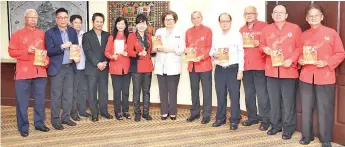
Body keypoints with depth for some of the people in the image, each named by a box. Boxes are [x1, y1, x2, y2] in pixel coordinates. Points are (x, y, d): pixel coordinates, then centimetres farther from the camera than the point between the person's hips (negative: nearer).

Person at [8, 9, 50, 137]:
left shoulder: (42, 34, 10)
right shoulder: (17, 34, 2)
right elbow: (11, 51, -3)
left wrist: (47, 60, -5)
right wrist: (26, 51, -16)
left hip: (40, 71, 3)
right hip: (23, 72, -3)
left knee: (40, 100, 9)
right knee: (22, 102, 1)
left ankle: (39, 123, 20)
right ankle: (23, 127, 10)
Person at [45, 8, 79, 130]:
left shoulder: (73, 31, 9)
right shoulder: (50, 33, -5)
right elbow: (49, 51, -12)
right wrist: (62, 46, -24)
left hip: (70, 67, 5)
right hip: (57, 68, -5)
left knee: (68, 94, 10)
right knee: (56, 95, 1)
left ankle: (66, 117, 22)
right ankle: (55, 120, 12)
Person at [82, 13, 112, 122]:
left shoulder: (107, 35, 10)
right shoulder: (87, 35, 1)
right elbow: (88, 52, -8)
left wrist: (105, 63, -8)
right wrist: (97, 64, -15)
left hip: (104, 67, 3)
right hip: (92, 68, -3)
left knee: (104, 91, 8)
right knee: (92, 92, 2)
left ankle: (104, 111, 19)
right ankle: (94, 113, 10)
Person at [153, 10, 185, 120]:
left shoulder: (180, 33, 5)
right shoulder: (159, 31, 13)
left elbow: (182, 49, -3)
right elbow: (153, 47, 9)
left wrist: (170, 50, -14)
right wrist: (158, 49, -12)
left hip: (173, 66, -2)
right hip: (161, 66, 2)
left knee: (172, 90, 0)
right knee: (162, 90, 5)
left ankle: (172, 112, 12)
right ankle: (164, 112, 16)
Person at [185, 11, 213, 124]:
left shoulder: (207, 30, -3)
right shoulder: (188, 32, 11)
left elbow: (210, 47, -7)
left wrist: (202, 57, -21)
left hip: (205, 65, -5)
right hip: (192, 65, 5)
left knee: (206, 90, 1)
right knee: (194, 90, 13)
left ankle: (206, 114, 9)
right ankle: (195, 112, 24)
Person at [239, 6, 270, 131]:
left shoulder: (264, 26, -1)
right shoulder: (242, 30, 16)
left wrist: (260, 44, -19)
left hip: (259, 65, -6)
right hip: (246, 66, 6)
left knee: (262, 94, -5)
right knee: (249, 94, 12)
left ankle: (265, 120, 6)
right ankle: (252, 117, 24)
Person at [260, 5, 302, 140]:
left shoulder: (295, 28, -1)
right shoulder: (266, 29, 8)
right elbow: (261, 44, 16)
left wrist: (292, 60, -16)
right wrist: (264, 48, -6)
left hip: (289, 70, -3)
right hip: (271, 70, 3)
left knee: (288, 102, 3)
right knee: (274, 101, 13)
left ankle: (289, 128, 16)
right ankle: (275, 125, 28)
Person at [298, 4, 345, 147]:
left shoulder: (331, 33, -1)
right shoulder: (303, 35, 8)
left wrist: (326, 63, -16)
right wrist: (300, 61, -7)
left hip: (325, 78, -3)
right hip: (306, 77, 3)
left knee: (325, 110, 3)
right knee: (306, 108, 10)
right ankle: (307, 135, 27)